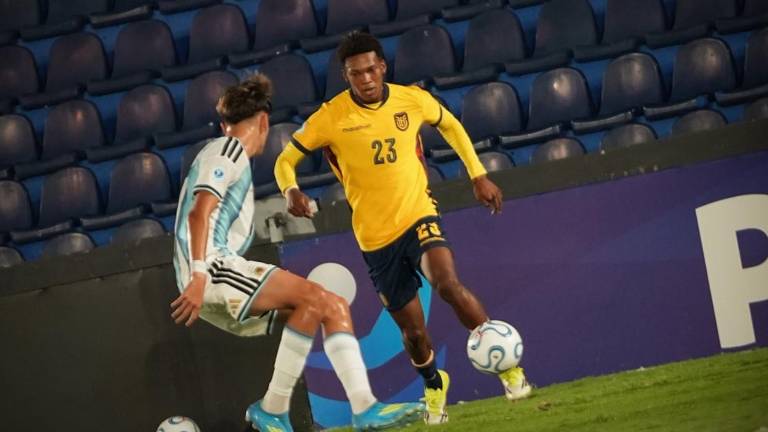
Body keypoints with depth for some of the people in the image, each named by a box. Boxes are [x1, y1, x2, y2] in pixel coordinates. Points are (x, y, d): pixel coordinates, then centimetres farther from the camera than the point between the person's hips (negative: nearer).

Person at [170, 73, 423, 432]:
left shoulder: (227, 155, 27)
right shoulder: (228, 152, -3)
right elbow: (199, 213, -16)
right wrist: (198, 277, -26)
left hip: (223, 273, 10)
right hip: (213, 267, -10)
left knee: (334, 306, 2)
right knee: (313, 297, -23)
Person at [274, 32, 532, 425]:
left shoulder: (413, 100, -5)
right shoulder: (330, 117, -11)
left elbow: (450, 126, 17)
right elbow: (286, 160, -1)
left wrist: (478, 175, 13)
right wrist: (291, 190, -23)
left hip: (418, 216, 0)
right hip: (375, 237, 0)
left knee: (448, 283, -30)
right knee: (412, 329, 8)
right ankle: (433, 384, 41)